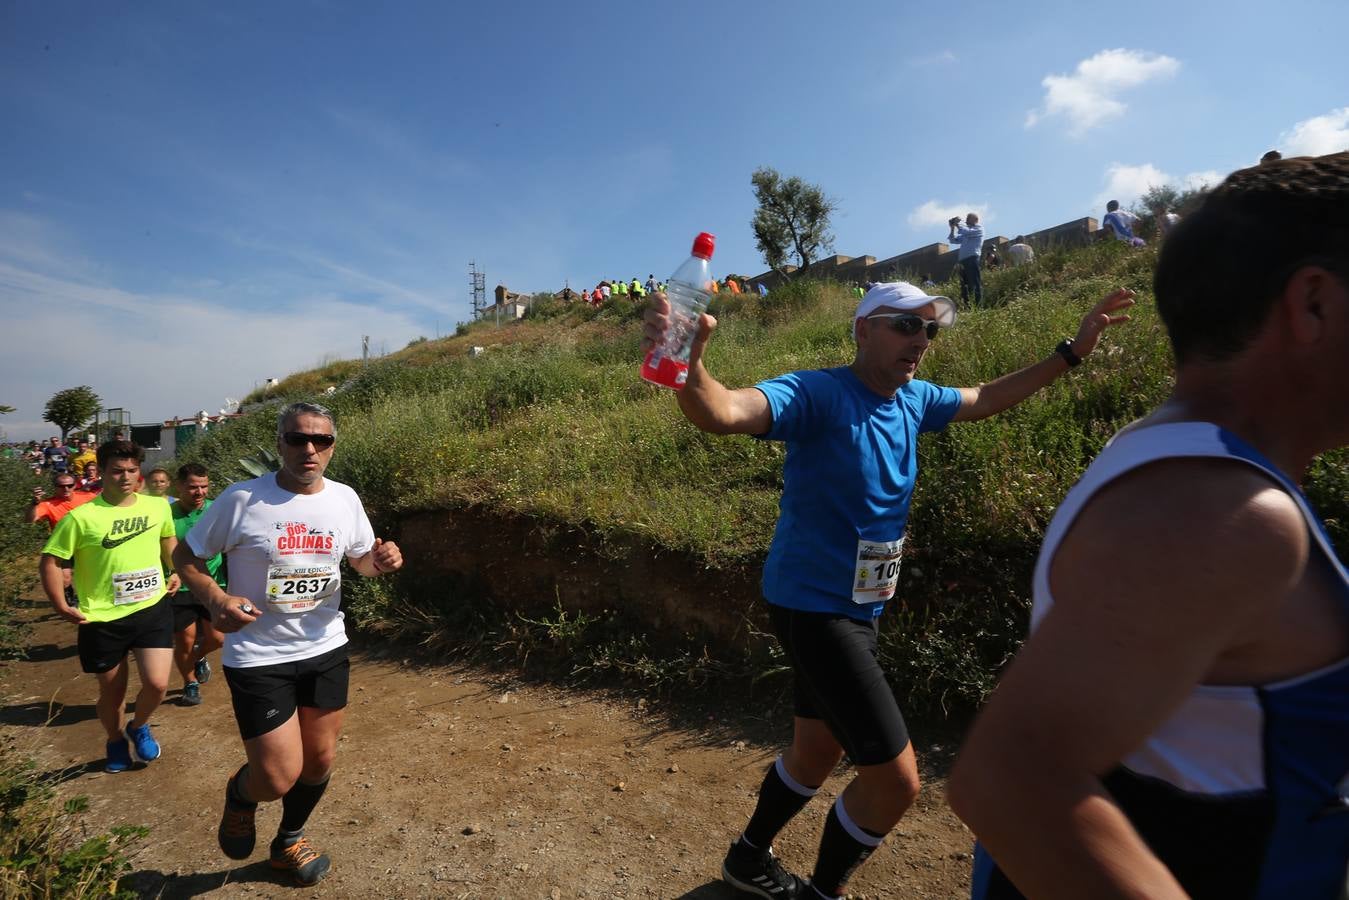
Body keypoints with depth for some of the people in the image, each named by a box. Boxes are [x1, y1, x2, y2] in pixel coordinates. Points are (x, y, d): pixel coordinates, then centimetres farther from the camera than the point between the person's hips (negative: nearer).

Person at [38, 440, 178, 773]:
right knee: (112, 692, 14)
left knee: (157, 684, -7)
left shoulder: (158, 506, -2)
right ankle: (116, 741, 44)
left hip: (153, 609, 2)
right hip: (103, 620, -2)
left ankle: (139, 726, 27)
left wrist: (175, 571, 9)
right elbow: (50, 562, -6)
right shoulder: (81, 517, -13)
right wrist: (62, 606, -12)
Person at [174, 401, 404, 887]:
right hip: (258, 657, -4)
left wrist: (381, 561, -13)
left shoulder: (345, 499, -2)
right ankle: (240, 794, 35)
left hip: (325, 649, 4)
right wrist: (216, 598, -22)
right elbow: (187, 557, -3)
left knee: (320, 759, 17)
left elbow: (360, 557, 11)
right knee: (279, 778, -4)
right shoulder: (242, 499, -15)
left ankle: (289, 840, 46)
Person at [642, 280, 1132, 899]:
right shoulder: (820, 393, -21)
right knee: (896, 779, -4)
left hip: (853, 611, 9)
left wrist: (1071, 352, 19)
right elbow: (723, 413, -37)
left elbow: (986, 399, 23)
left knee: (816, 754, 24)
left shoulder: (913, 401, 5)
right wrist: (688, 362, -57)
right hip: (814, 609, -9)